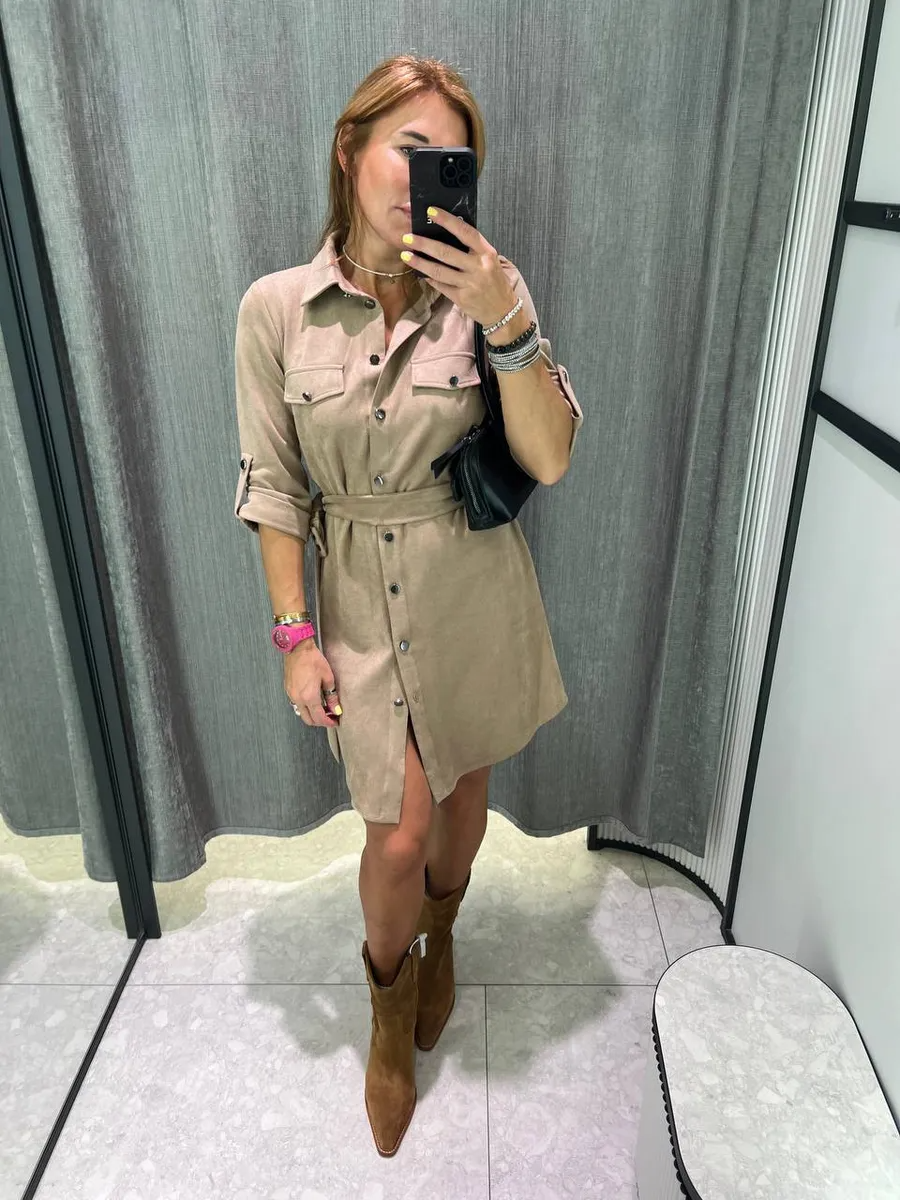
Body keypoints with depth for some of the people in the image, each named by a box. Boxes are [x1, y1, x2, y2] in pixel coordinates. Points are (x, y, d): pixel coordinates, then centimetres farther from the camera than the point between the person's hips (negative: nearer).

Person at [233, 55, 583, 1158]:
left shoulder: (487, 295, -6)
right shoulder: (276, 308, -7)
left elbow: (548, 460, -14)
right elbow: (274, 486, -4)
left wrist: (504, 321, -26)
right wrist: (296, 633, -5)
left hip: (475, 590, 2)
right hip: (360, 598, -1)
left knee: (461, 789, 19)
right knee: (399, 832, 1)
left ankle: (439, 940, 52)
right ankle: (392, 1006, 36)